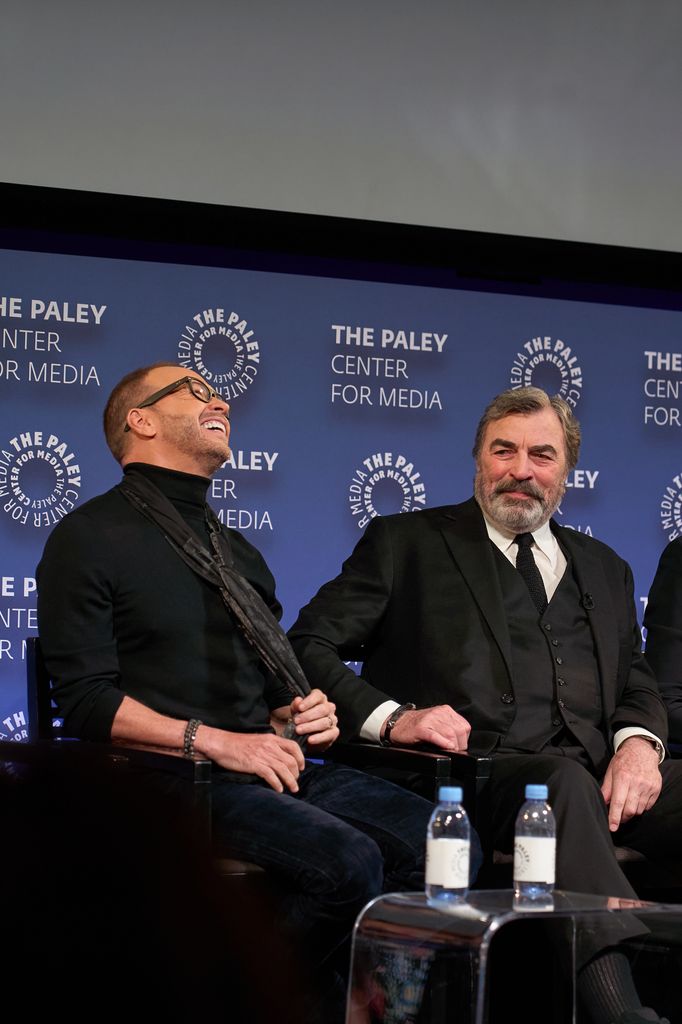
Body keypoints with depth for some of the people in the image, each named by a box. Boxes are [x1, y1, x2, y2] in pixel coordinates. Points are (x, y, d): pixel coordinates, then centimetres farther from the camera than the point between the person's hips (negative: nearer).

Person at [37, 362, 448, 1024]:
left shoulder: (238, 552, 26)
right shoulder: (91, 539, 1)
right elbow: (87, 697, -8)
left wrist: (302, 716, 4)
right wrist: (213, 741, -17)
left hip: (277, 767, 7)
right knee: (348, 863, -30)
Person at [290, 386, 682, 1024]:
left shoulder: (603, 568, 29)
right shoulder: (406, 542, 15)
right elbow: (308, 647, 7)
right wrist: (392, 718, -11)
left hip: (599, 777, 4)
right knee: (566, 782, -39)